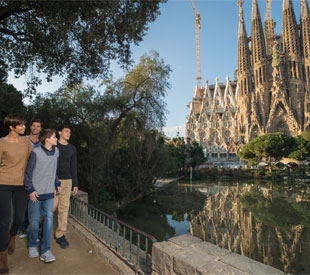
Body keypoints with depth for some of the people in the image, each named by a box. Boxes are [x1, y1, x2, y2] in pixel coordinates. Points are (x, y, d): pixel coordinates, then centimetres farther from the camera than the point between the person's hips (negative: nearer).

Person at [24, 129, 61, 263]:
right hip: (36, 192, -3)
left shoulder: (56, 152, 2)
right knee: (35, 220, 9)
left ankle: (45, 250, 10)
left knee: (48, 219, 0)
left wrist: (57, 184, 13)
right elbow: (28, 172, -7)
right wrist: (30, 190, -10)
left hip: (49, 192, 4)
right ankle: (32, 245, 32)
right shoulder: (36, 152, -13)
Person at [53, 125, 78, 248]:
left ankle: (60, 235, 15)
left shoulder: (72, 148, 11)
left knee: (64, 207, 4)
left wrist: (75, 184, 11)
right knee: (52, 206, -1)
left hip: (67, 181, 3)